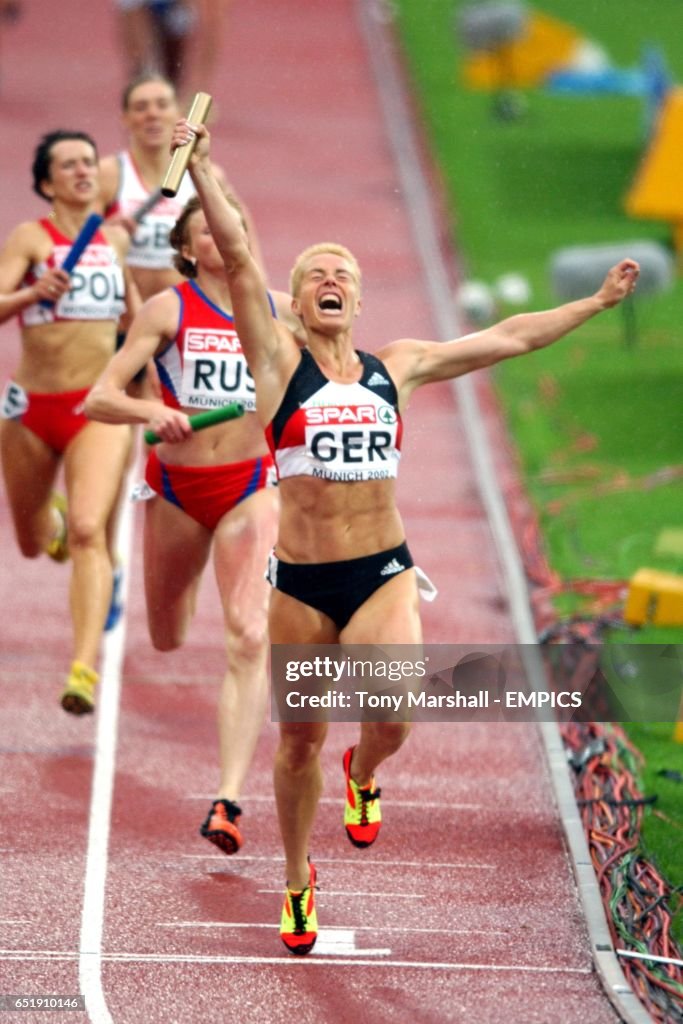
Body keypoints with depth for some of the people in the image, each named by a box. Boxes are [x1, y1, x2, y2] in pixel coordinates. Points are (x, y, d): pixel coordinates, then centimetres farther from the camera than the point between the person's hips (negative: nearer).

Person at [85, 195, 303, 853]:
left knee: (249, 638, -18)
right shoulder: (168, 309, -6)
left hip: (249, 488, 0)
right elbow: (99, 398, -13)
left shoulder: (277, 308, 2)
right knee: (165, 646, 14)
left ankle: (229, 800, -24)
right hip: (176, 485, 0)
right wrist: (151, 411, -32)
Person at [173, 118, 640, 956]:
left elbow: (508, 338, 17)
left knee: (392, 718, -21)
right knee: (300, 739, 7)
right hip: (301, 580, -1)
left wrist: (596, 303, 20)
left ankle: (362, 776, 17)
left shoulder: (398, 366, 9)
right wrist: (200, 169, -20)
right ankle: (298, 880, 30)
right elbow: (236, 259, -11)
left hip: (383, 572, 1)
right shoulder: (278, 361, 0)